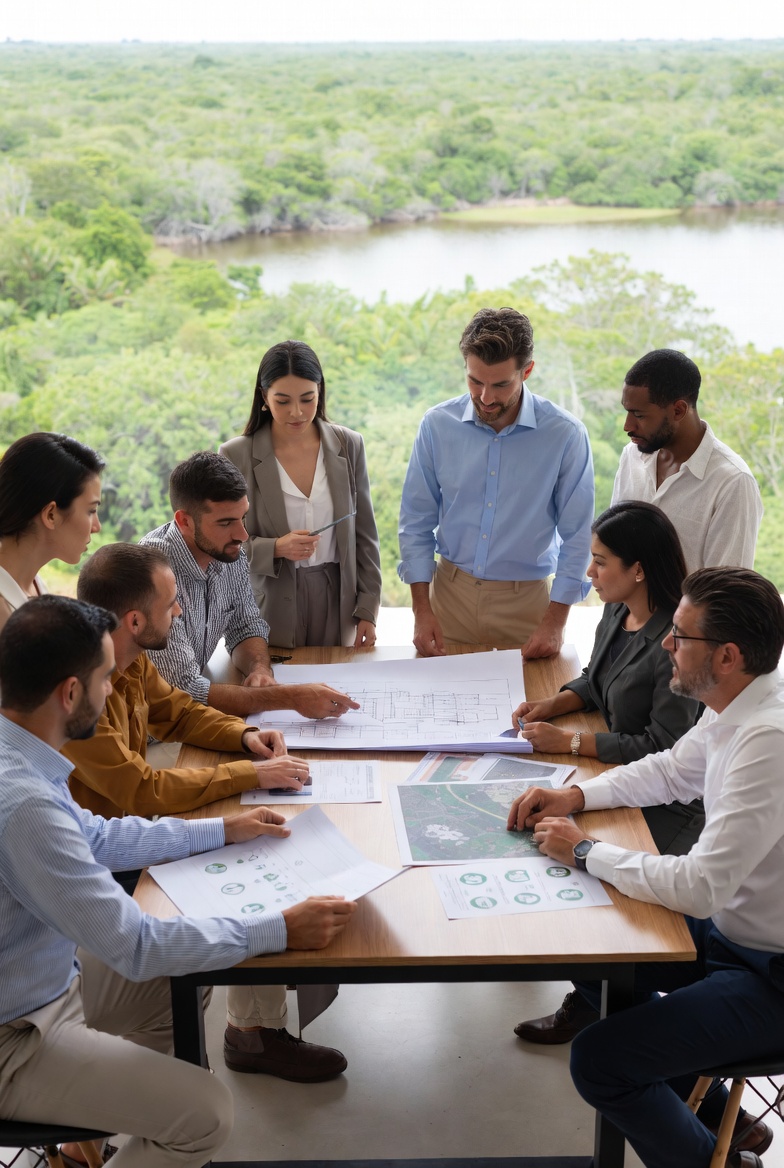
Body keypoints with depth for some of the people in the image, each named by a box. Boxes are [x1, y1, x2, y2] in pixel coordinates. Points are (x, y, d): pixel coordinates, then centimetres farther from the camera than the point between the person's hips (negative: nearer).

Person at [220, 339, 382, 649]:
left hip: (337, 600, 2)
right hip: (272, 608, -2)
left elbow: (364, 534, 5)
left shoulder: (348, 446, 1)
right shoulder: (236, 456, -6)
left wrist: (367, 610, 1)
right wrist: (275, 549, -20)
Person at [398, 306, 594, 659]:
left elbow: (577, 535, -5)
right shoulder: (437, 425, -6)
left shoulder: (565, 434, -12)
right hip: (450, 593, 2)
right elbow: (416, 522, 2)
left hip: (526, 601, -1)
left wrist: (555, 622, -7)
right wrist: (421, 610, -2)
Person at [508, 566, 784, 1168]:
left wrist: (585, 850, -18)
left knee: (598, 1062, -14)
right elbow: (670, 772, 16)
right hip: (730, 926, 10)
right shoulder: (735, 709, -3)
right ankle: (717, 1117, 30)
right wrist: (575, 795, 2)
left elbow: (698, 888, -32)